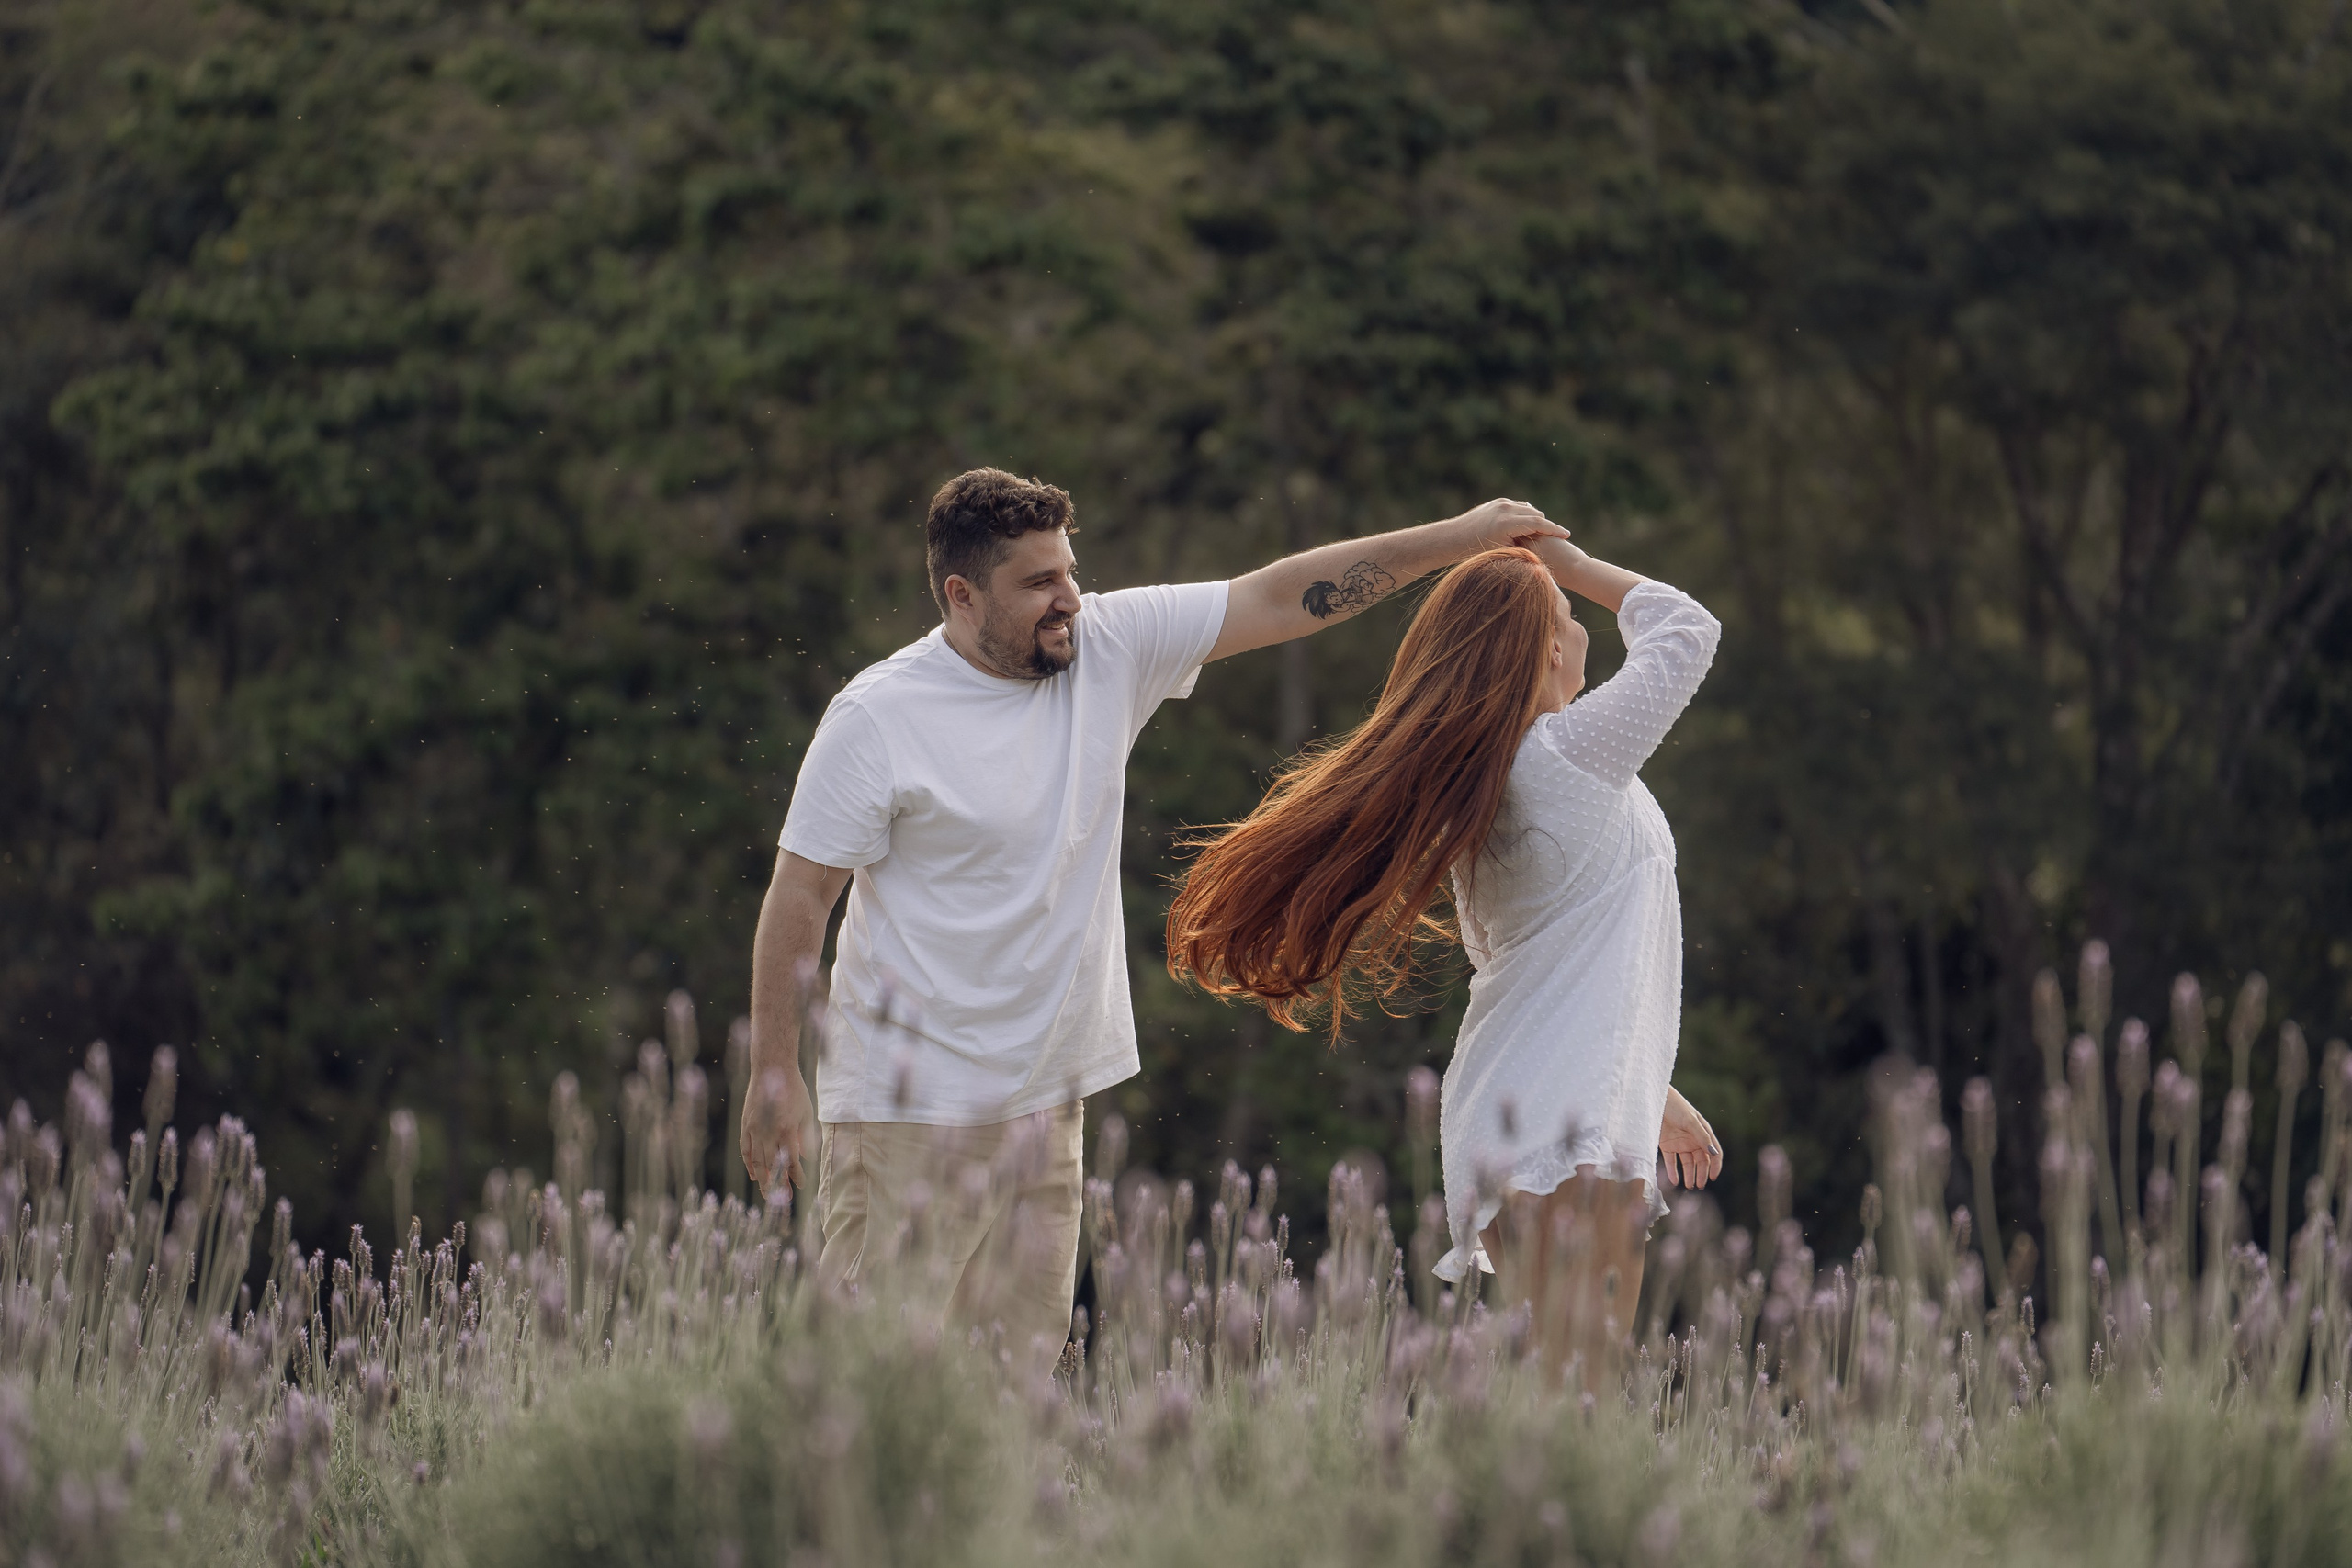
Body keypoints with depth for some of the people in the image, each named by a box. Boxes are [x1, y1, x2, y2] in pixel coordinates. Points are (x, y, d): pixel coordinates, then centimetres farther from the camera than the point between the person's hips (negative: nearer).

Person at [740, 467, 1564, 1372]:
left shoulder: (1109, 647, 2)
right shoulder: (878, 720, -12)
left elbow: (1277, 601, 5)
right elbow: (798, 898, -8)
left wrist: (1459, 538, 3)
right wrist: (774, 1078, -9)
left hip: (1044, 1095, 6)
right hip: (908, 1110, -6)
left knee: (1023, 1364, 6)